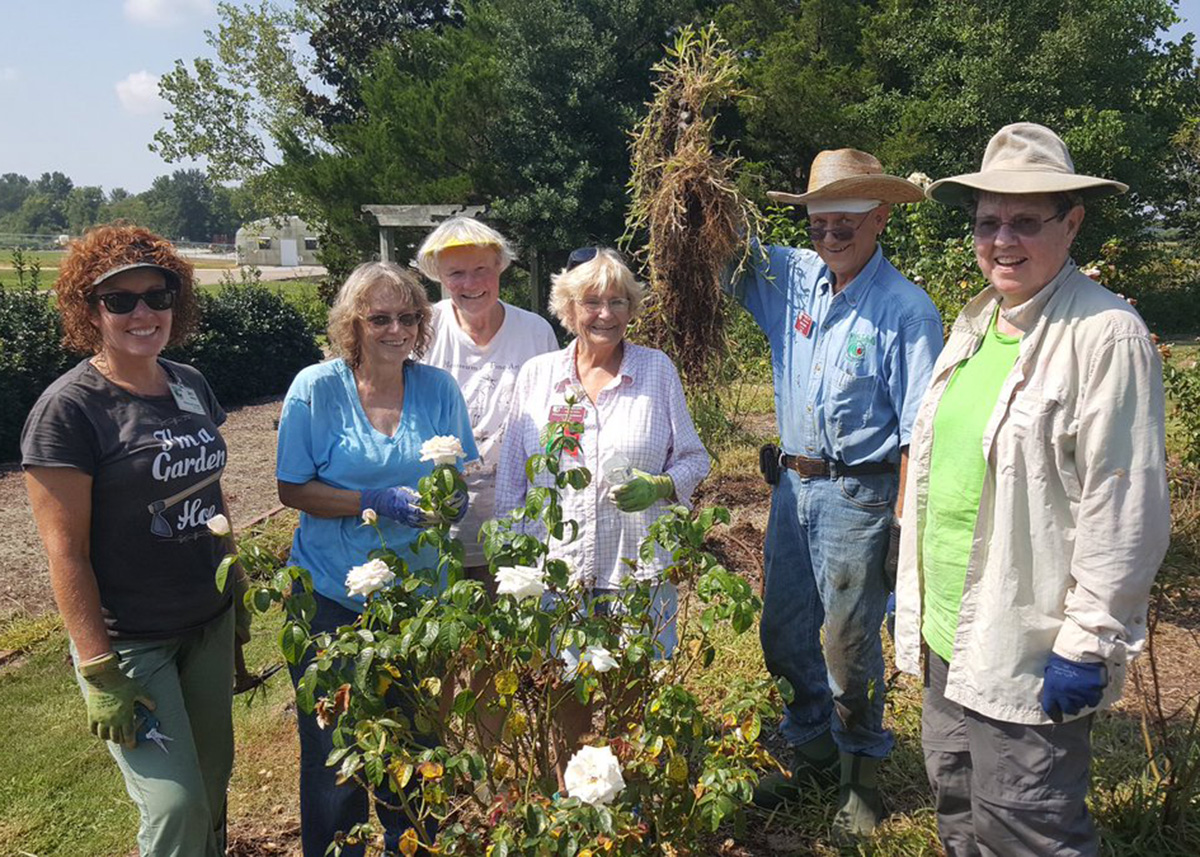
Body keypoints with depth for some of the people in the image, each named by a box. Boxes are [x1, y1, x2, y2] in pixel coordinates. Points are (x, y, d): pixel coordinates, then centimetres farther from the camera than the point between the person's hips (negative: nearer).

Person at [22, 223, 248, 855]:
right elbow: (65, 551, -16)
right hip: (128, 644, -6)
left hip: (208, 626, 6)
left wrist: (238, 596, 15)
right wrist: (100, 673, -16)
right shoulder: (69, 408, -15)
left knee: (214, 779, 16)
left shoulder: (191, 386, 4)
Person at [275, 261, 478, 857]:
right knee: (333, 749, 9)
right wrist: (378, 503, -20)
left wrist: (452, 500, -17)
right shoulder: (316, 389, -8)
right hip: (333, 599, -2)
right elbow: (293, 490, -7)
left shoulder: (439, 388, -1)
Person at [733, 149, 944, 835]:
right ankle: (812, 752, 37)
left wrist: (903, 528, -17)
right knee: (784, 635, 16)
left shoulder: (908, 310, -13)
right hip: (792, 484, 6)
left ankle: (861, 772, 30)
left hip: (859, 495, -6)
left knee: (850, 645, 7)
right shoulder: (791, 276, 2)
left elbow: (919, 432, -14)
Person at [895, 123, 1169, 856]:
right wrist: (915, 593, 18)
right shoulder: (974, 323, 8)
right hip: (949, 633, 8)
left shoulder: (1106, 336, -16)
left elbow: (1125, 512, -17)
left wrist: (1089, 645, -16)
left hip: (1030, 655, -7)